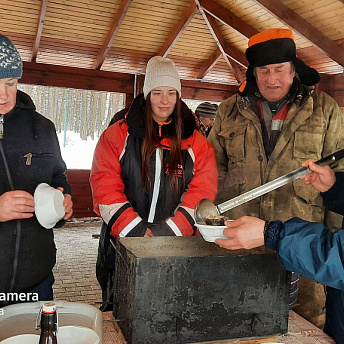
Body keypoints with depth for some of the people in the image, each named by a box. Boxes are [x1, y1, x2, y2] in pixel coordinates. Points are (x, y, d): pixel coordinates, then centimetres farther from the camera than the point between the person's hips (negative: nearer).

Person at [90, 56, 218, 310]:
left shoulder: (196, 142, 5)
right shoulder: (118, 135, 2)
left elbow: (201, 193, -2)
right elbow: (105, 187, -6)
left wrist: (169, 230, -13)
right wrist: (134, 230, -15)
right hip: (122, 242, 0)